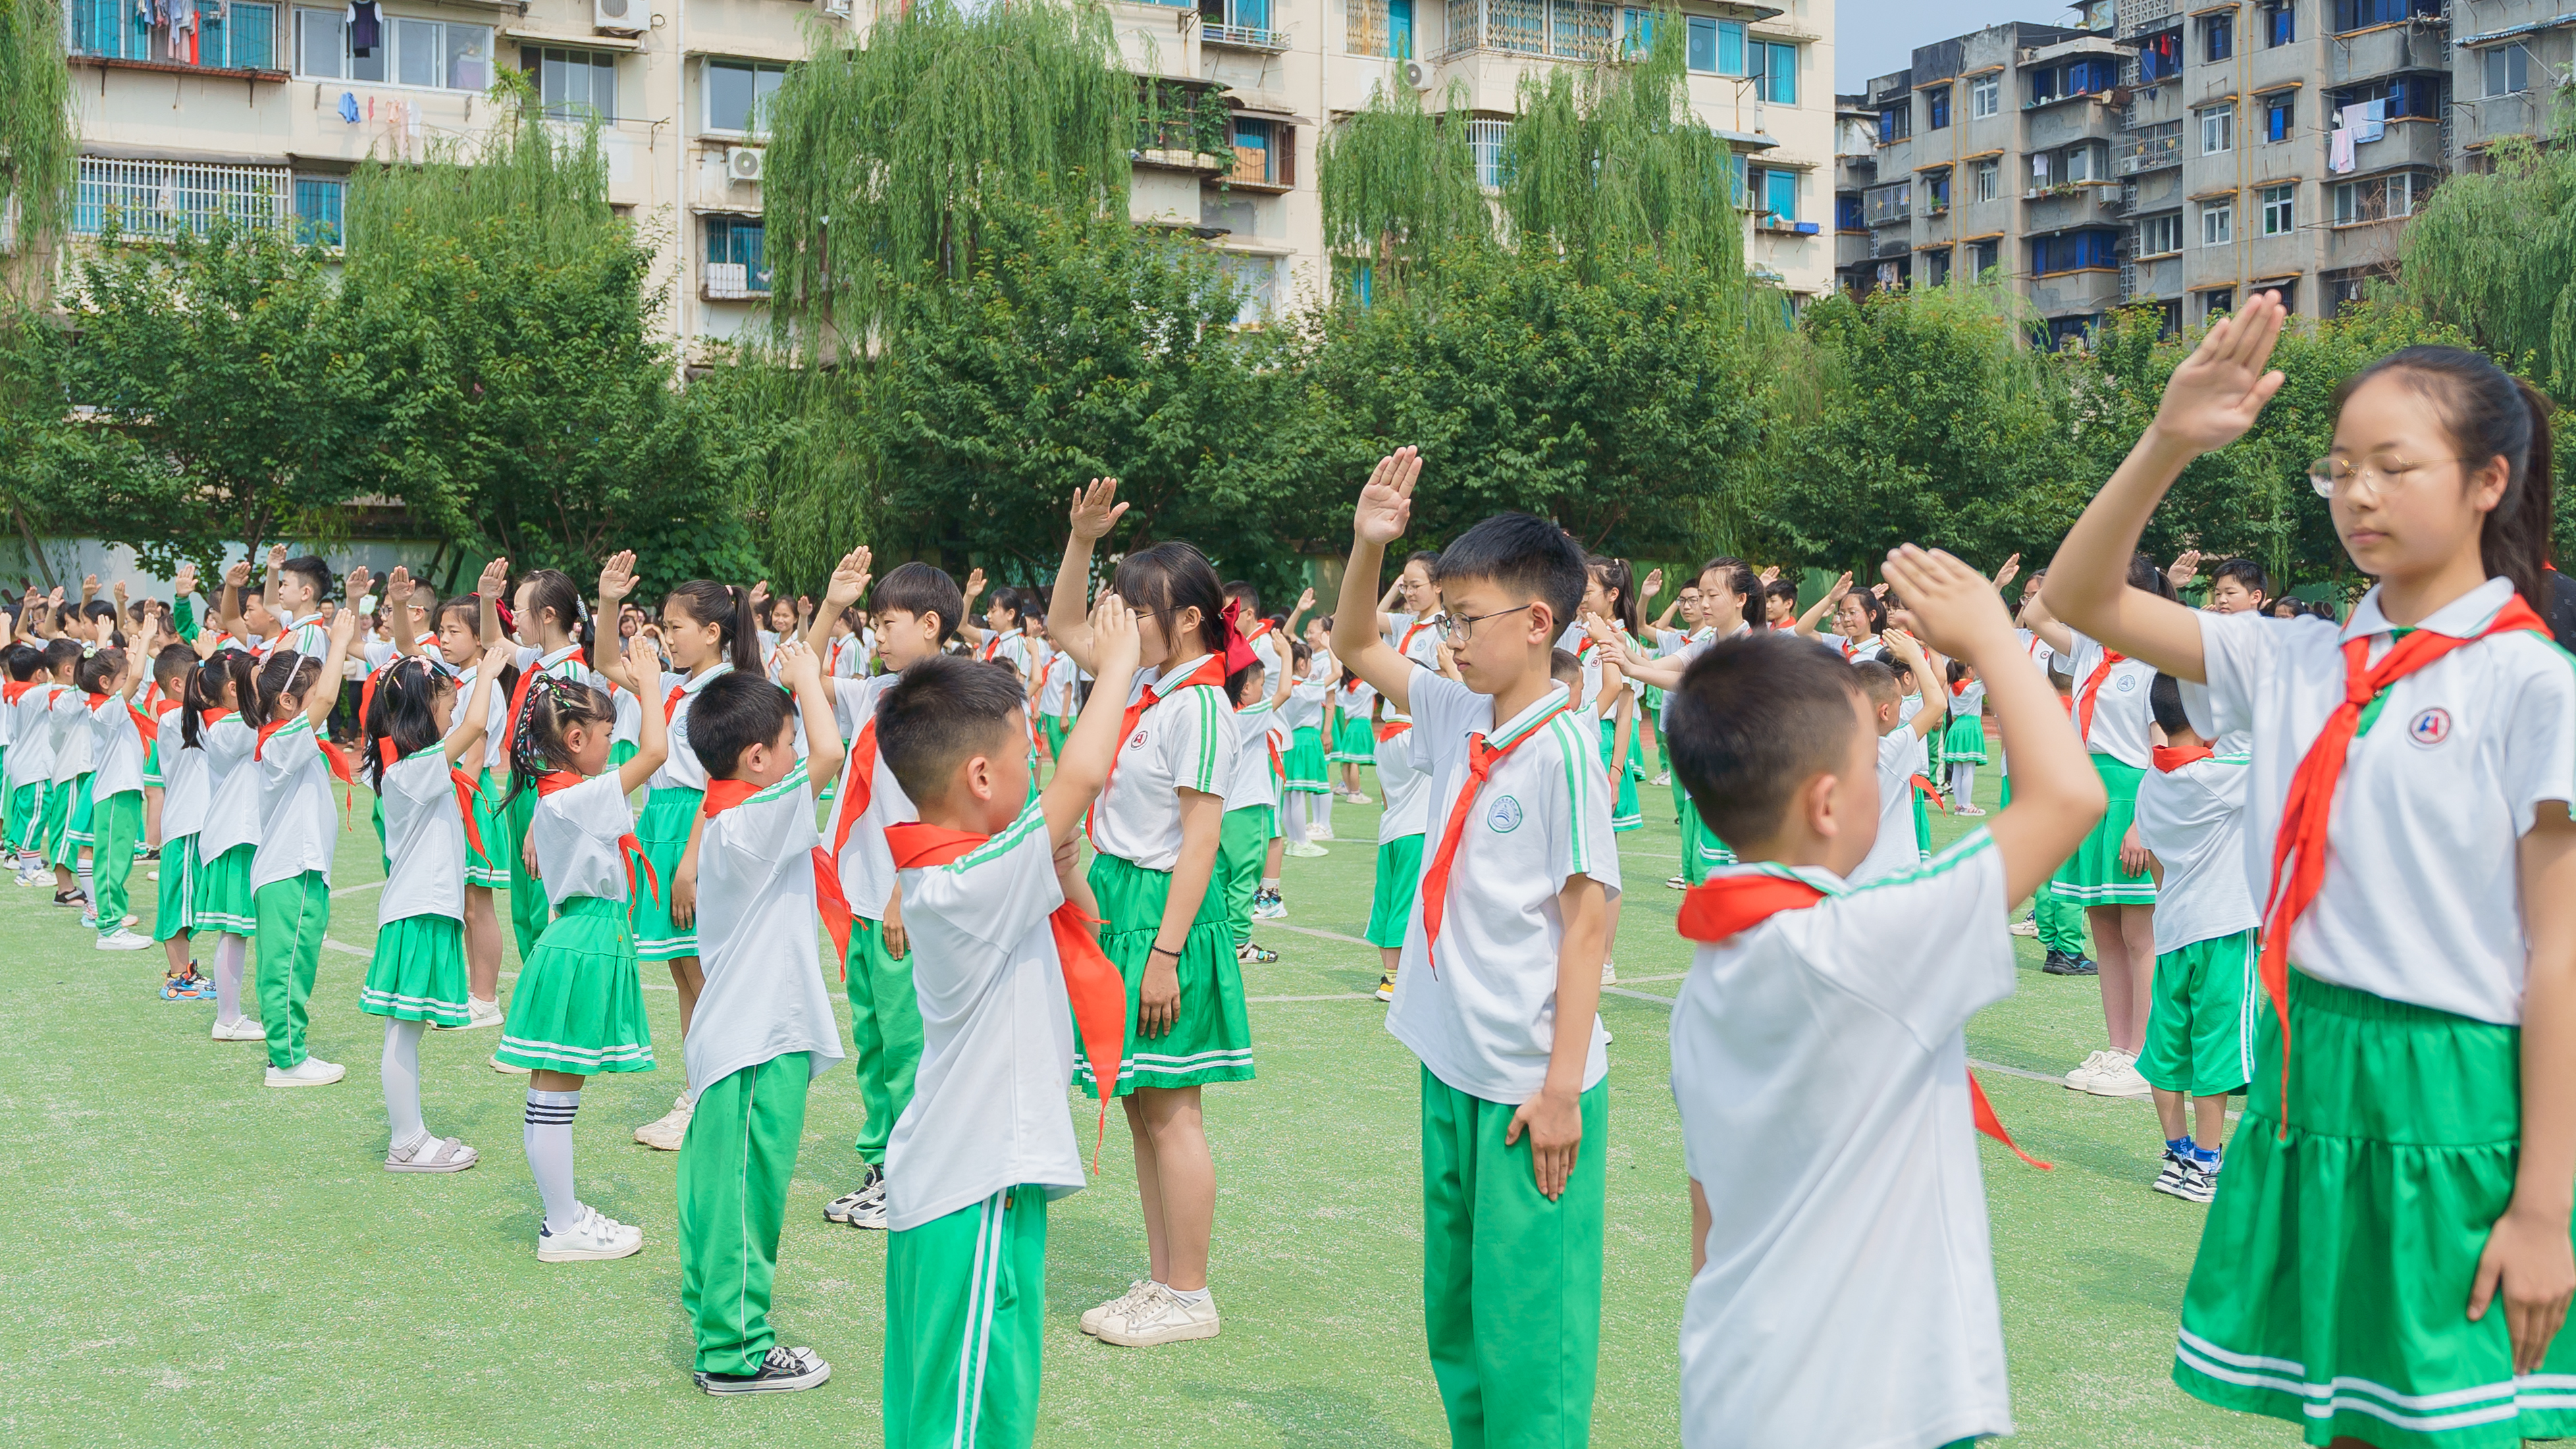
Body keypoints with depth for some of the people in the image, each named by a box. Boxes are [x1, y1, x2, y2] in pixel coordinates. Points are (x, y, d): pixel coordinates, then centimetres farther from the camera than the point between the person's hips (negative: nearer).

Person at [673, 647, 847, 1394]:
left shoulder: (724, 810, 5)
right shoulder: (758, 820, -22)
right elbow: (828, 752, -31)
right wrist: (806, 675, -17)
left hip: (730, 1038, 10)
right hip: (761, 1045, -10)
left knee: (721, 1181, 21)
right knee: (747, 1189, -2)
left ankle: (708, 1299, 36)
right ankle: (735, 1351, 5)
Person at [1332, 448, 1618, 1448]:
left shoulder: (1562, 749, -16)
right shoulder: (1458, 720, 6)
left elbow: (1588, 916, -17)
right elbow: (1354, 649, 18)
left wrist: (1563, 1085, -18)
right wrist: (1369, 544, 1)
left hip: (1528, 1082, -8)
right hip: (1451, 1064, 8)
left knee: (1526, 1326, 1)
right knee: (1452, 1308, 18)